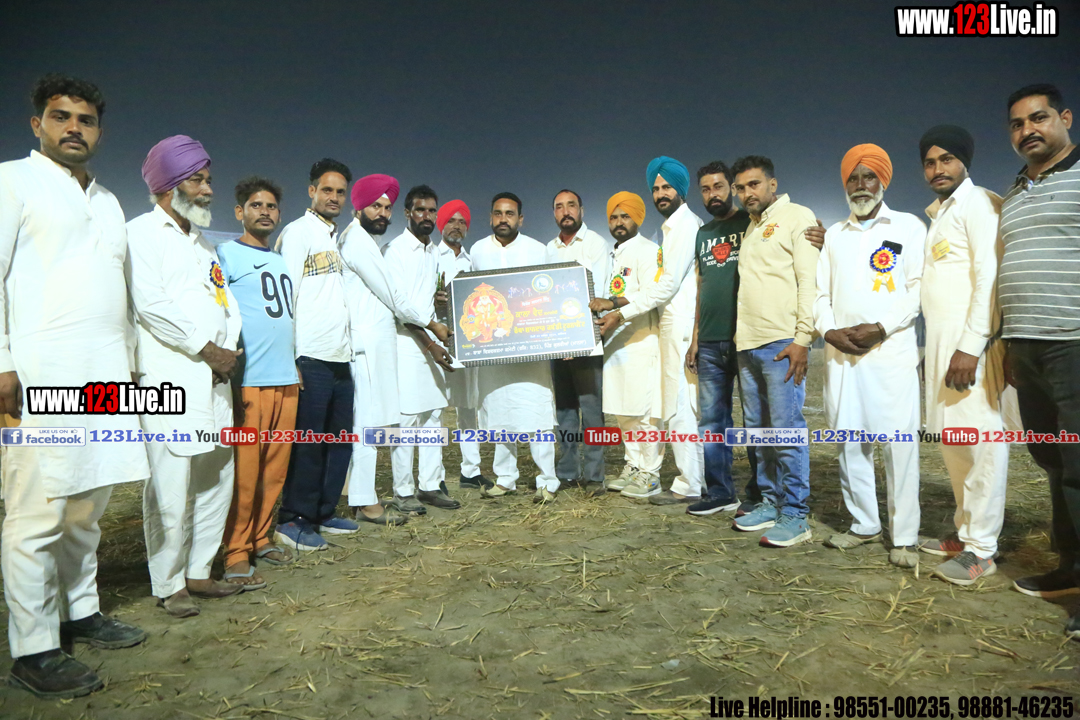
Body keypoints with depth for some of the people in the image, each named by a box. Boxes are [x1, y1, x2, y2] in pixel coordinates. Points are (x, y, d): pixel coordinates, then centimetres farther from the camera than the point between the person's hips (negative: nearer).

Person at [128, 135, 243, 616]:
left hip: (214, 378, 8)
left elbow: (225, 302, 17)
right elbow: (150, 303, -12)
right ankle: (168, 585, 7)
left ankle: (197, 571, 22)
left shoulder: (203, 243, 23)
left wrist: (229, 350, 0)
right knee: (171, 487, -6)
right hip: (169, 381, -8)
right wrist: (205, 349, -9)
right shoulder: (141, 233, -1)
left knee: (217, 478, 10)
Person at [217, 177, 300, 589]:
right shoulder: (226, 255, 1)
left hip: (286, 381, 7)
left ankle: (260, 540, 20)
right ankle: (236, 557, 2)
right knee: (244, 473, -5)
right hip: (249, 382, -6)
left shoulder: (282, 262, 21)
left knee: (274, 470, 9)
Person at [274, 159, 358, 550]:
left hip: (340, 357, 8)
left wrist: (349, 346, 13)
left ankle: (324, 513, 23)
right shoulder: (297, 232, -3)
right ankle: (293, 521, 10)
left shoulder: (339, 238, 20)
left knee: (340, 440, 11)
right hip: (310, 357, -8)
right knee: (307, 442, -2)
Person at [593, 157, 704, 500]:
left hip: (682, 325, -10)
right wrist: (617, 302, 8)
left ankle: (689, 486, 1)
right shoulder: (673, 227, 21)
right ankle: (695, 478, 21)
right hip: (675, 323, 10)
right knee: (687, 406, 13)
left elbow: (668, 285, -17)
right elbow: (661, 283, 17)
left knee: (679, 407, -6)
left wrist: (621, 313, -12)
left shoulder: (685, 225, -10)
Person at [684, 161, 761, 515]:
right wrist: (695, 337, 14)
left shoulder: (750, 223, 2)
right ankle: (719, 492, 17)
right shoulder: (703, 233, 18)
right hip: (710, 341, 6)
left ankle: (758, 495, 12)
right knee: (711, 420, 7)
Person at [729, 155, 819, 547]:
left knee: (786, 428, -7)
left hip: (782, 343, -7)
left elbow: (810, 280, -8)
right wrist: (741, 339, 11)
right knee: (758, 428, 10)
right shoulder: (750, 228, 21)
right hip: (748, 344, 8)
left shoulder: (796, 217, 0)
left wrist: (803, 339, -16)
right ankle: (770, 502, 21)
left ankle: (794, 515, 1)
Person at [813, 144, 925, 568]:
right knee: (849, 440, 5)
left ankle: (904, 536, 2)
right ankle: (864, 524, 17)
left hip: (891, 350, -4)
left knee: (899, 441, -6)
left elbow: (917, 289, -1)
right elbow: (821, 294, 16)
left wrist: (882, 328, -14)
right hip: (841, 353, 4)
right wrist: (830, 330, -3)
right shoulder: (833, 235, 20)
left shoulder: (908, 227, 9)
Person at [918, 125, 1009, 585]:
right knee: (951, 438, 11)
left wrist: (970, 346, -21)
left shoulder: (978, 204, -4)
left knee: (978, 436, -7)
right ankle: (965, 533, 21)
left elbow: (989, 276, -15)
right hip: (941, 339, 9)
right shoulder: (937, 215, 22)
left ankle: (981, 549, -1)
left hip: (969, 340, -9)